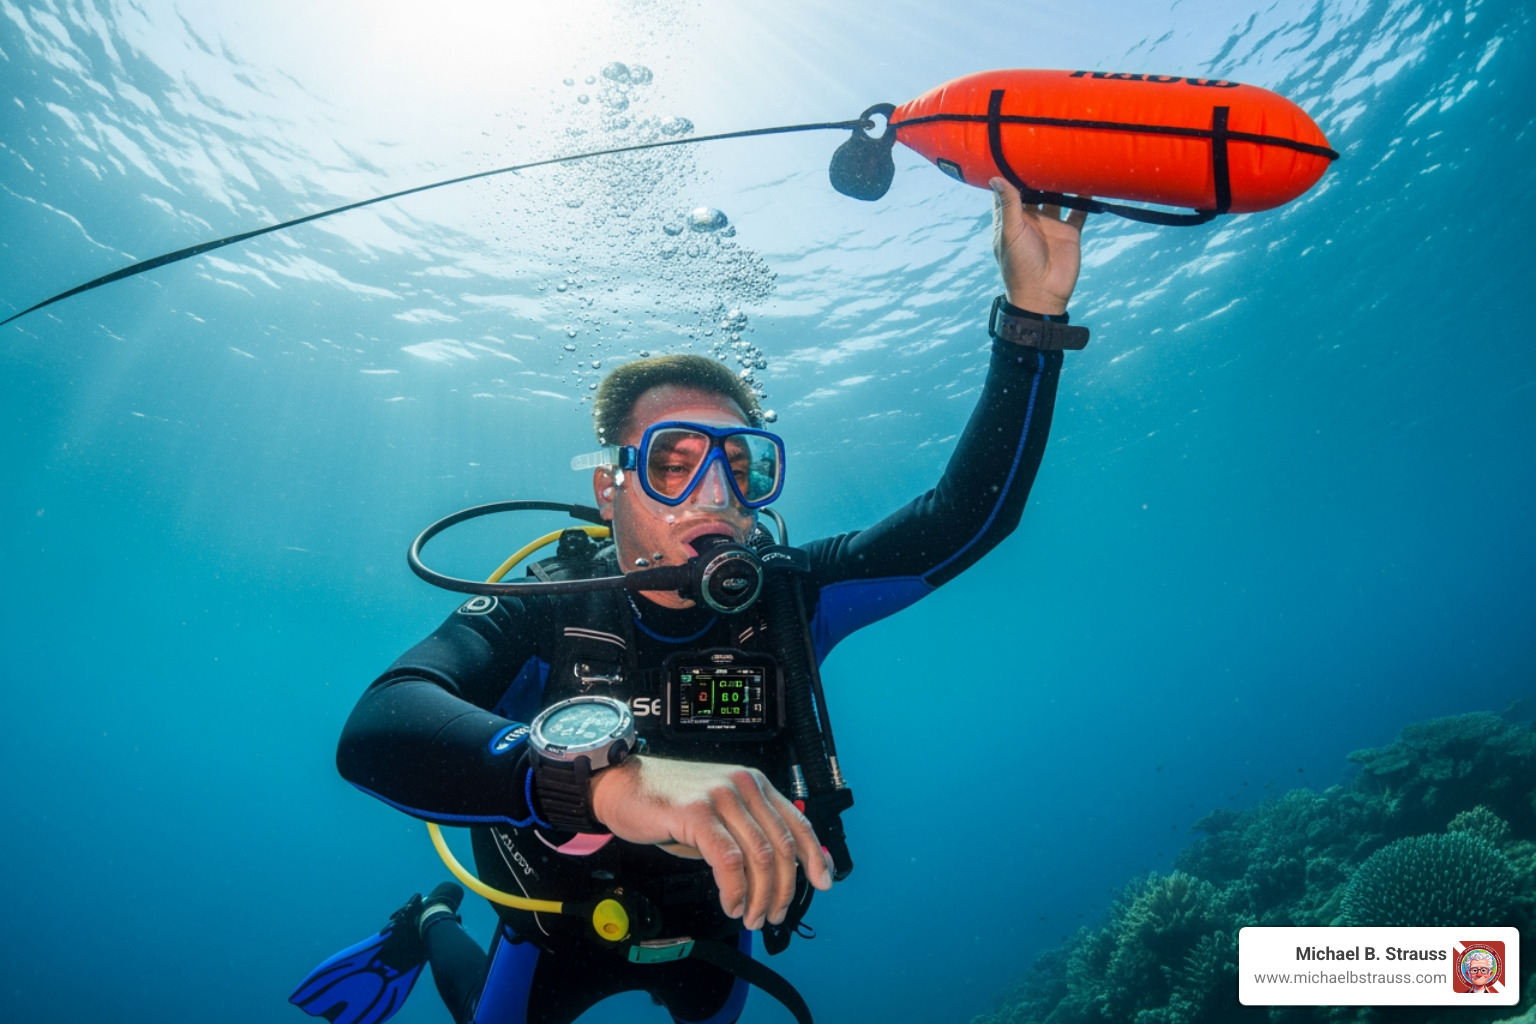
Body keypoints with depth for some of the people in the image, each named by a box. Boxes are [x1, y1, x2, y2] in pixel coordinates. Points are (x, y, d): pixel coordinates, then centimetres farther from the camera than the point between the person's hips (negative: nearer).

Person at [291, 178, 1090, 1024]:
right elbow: (378, 732, -51)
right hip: (561, 930, -2)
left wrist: (1034, 313, -43)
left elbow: (968, 514, -32)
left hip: (713, 926, 3)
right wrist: (610, 780, -70)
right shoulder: (542, 617, -33)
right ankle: (433, 927, 49)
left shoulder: (786, 601, -25)